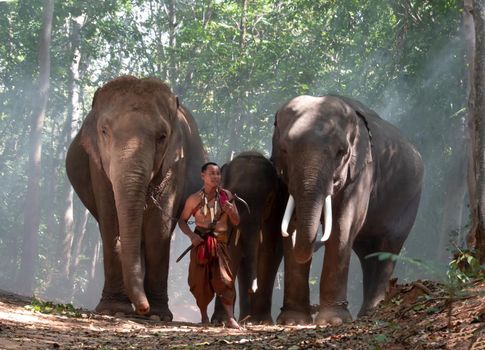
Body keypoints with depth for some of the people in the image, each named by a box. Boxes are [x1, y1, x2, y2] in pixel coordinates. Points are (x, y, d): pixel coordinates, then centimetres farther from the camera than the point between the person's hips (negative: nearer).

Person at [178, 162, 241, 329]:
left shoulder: (226, 195, 2)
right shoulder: (194, 199, -1)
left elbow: (236, 222, 4)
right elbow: (182, 220, 8)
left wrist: (230, 210, -17)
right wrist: (191, 235, -10)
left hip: (220, 243, 0)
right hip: (200, 243, 0)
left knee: (225, 279, -13)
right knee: (200, 281, 3)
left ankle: (231, 318, -21)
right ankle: (204, 318, 20)